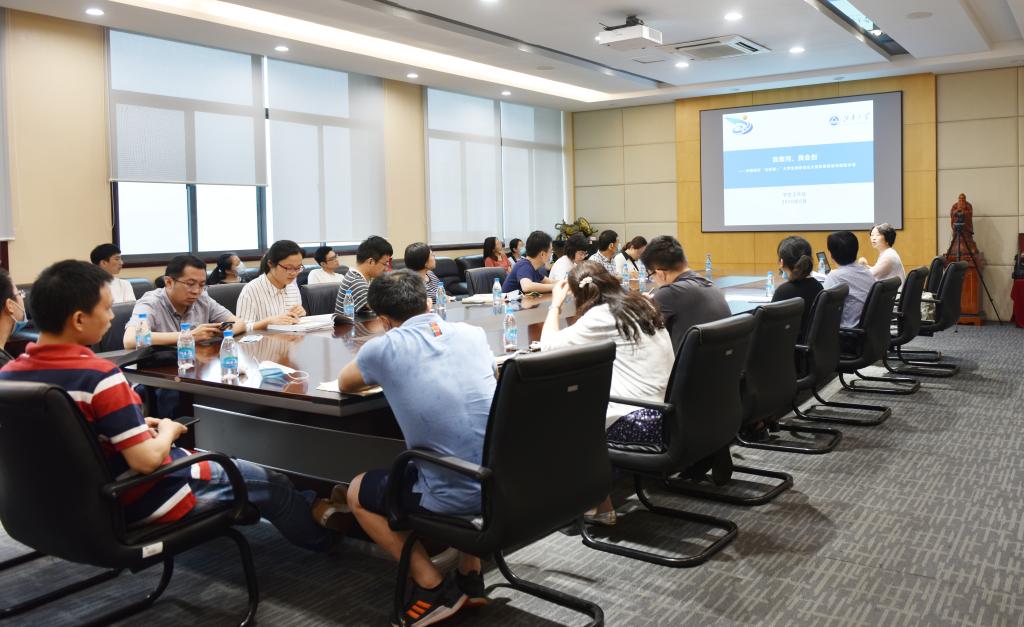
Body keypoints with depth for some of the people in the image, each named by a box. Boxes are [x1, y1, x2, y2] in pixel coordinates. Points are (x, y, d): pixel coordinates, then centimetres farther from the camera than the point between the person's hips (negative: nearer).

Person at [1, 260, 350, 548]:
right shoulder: (99, 376, -31)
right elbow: (147, 460, -29)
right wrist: (167, 431, -8)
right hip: (131, 504, -9)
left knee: (188, 453, 31)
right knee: (266, 482, 11)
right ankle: (318, 532, 40)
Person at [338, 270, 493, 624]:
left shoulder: (383, 348, -2)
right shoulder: (473, 333, 9)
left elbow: (344, 385, 19)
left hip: (456, 494, -5)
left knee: (358, 493, 22)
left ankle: (433, 588, 17)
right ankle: (470, 576, 36)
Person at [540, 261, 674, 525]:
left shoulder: (602, 316, -11)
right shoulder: (642, 305, 11)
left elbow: (549, 344, -6)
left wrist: (556, 304, 7)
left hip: (639, 424, -8)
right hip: (669, 415, 8)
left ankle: (600, 506, 23)